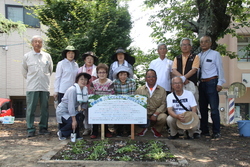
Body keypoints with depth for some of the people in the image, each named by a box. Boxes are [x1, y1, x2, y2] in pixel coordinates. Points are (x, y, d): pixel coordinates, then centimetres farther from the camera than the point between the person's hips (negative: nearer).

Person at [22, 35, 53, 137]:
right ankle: (30, 130, 5)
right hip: (32, 87, -2)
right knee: (31, 109, -3)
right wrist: (30, 79, 12)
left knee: (44, 108, 6)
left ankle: (43, 128, 16)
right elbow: (24, 71, 15)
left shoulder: (47, 56, 8)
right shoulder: (27, 56, 5)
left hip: (45, 87, 2)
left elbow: (51, 69, 20)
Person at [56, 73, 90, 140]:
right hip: (63, 111, -8)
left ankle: (76, 135, 1)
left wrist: (82, 109, -15)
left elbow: (85, 103, 4)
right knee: (73, 123, -26)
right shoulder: (73, 89, -25)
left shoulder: (85, 89, -1)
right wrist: (74, 120, -31)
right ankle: (61, 133, 0)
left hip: (72, 111, 8)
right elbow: (71, 105, -29)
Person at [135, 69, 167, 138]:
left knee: (163, 117, -33)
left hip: (156, 114, 0)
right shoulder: (139, 90, 7)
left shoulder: (162, 90, 6)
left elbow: (163, 104, -2)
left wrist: (155, 114, -16)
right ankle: (143, 128, 8)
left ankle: (156, 129, 6)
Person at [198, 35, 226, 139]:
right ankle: (204, 130, 18)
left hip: (211, 82, -5)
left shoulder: (215, 54, 2)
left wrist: (220, 83, -7)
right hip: (201, 83, 5)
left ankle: (216, 132, 1)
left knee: (214, 108, -7)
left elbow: (220, 69, -1)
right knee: (203, 108, 9)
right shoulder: (198, 56, 14)